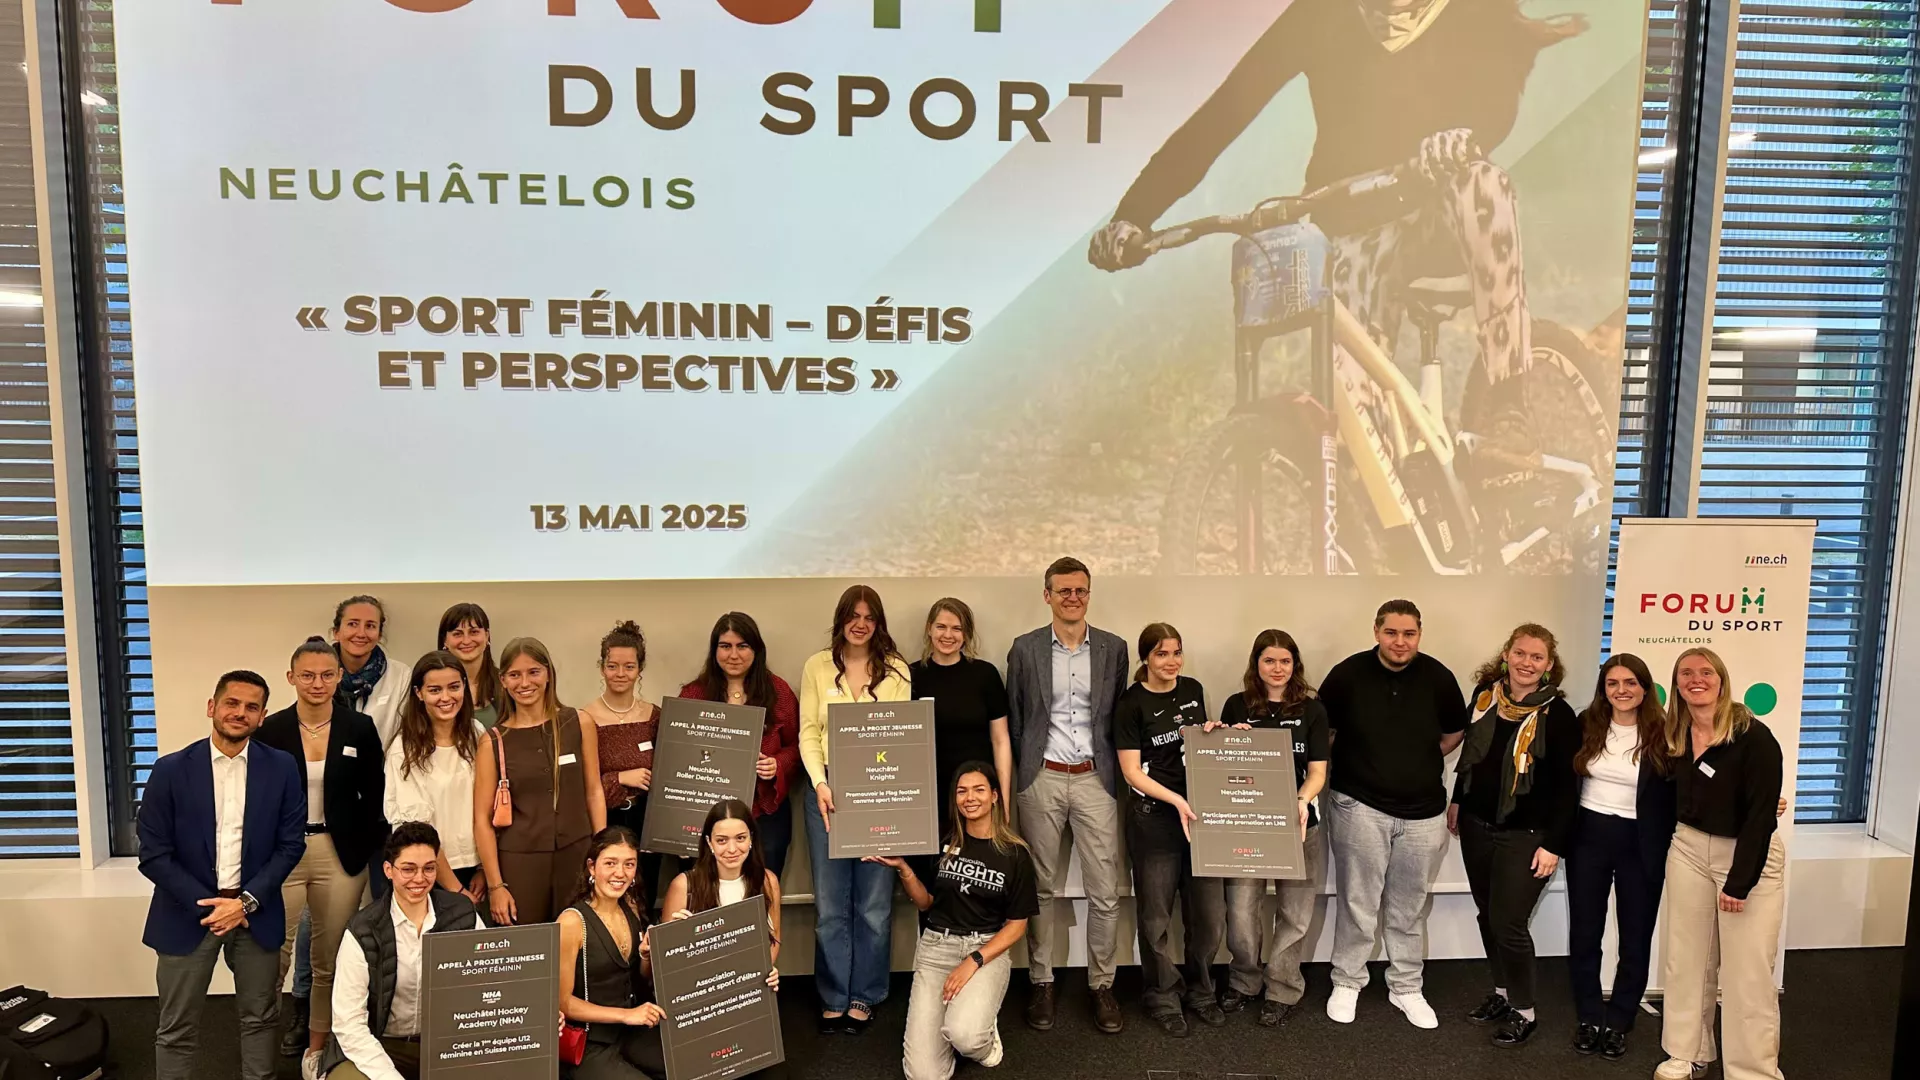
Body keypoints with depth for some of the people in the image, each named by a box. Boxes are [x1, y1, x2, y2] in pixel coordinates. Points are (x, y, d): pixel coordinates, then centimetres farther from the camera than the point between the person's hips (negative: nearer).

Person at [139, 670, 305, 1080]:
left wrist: (247, 901, -11)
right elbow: (153, 855, -6)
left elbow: (291, 844, -1)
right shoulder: (171, 770, -6)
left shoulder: (282, 768, -3)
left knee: (259, 1018, 12)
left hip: (256, 910, 1)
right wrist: (207, 903, -11)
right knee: (177, 1030, 7)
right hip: (189, 911, -1)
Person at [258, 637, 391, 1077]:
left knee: (330, 960, 9)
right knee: (274, 957, -2)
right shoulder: (270, 730, -3)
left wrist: (367, 848, -1)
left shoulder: (360, 728, -1)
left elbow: (374, 797, 4)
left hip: (340, 856, 1)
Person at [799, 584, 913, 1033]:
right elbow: (808, 733, 2)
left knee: (874, 903, 4)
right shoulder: (817, 666, 6)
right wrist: (820, 784, -11)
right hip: (828, 790, 0)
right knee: (830, 903, 5)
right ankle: (833, 999, 19)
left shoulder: (896, 669, 4)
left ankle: (864, 997, 19)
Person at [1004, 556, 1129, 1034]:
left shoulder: (1113, 648, 5)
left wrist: (1116, 775, 4)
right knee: (1042, 888, 8)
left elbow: (1118, 717, 9)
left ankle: (1102, 985, 15)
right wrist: (1023, 773, 5)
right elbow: (1014, 720, 7)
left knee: (1105, 891, 2)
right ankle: (1041, 983, 20)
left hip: (1095, 779, 1)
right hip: (1042, 779, -1)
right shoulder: (1025, 649, 2)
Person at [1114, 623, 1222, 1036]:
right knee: (1156, 916, 6)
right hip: (1154, 819, -4)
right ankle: (1163, 999, 24)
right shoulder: (1132, 704, -8)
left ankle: (1200, 991, 27)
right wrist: (1176, 800, -19)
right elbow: (1132, 771, -9)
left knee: (1211, 913, 6)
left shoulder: (1193, 690, 7)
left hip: (1200, 810, 4)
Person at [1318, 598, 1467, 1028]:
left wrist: (1419, 763, 9)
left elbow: (1455, 731, 12)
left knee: (1410, 909, 13)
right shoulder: (1348, 674, -9)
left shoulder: (1438, 677, -5)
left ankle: (1406, 988, 28)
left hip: (1423, 811, 2)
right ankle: (1347, 982, 22)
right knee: (1357, 903, 6)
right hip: (1360, 807, -2)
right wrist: (1356, 766, 4)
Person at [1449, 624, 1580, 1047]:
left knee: (1508, 923, -3)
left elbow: (1567, 786, -12)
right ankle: (1502, 994, 32)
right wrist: (1457, 800, 19)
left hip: (1525, 835, -5)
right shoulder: (1485, 694, 0)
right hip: (1477, 826, 5)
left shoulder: (1558, 714, -14)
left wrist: (1553, 844, -14)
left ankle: (1524, 1012, 16)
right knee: (1487, 916, 14)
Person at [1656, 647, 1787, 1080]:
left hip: (1750, 853, -5)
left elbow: (1762, 814, -19)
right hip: (1689, 849, 5)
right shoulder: (1674, 736, 0)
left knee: (1747, 970, -2)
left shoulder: (1754, 737, -18)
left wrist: (1739, 881, -19)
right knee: (1686, 958, 11)